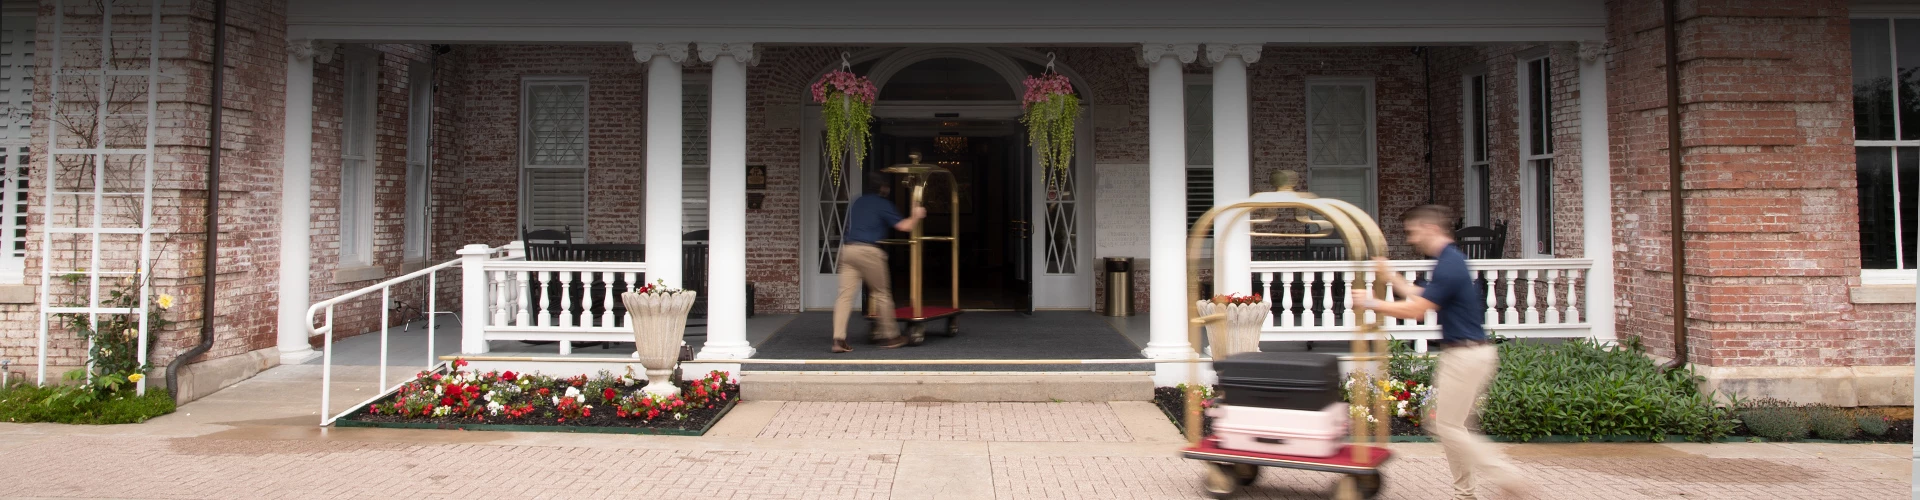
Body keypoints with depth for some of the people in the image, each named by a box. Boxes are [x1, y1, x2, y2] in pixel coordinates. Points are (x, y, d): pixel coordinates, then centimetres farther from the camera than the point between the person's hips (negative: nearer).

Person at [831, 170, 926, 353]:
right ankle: (889, 336, 18)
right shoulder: (882, 204, 1)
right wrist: (917, 216, 18)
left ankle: (839, 339, -12)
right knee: (882, 294, 9)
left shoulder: (857, 203, 21)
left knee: (845, 295, -2)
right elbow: (904, 226, -2)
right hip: (869, 250, -5)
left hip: (848, 248, 6)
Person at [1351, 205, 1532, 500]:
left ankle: (1508, 476, -1)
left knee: (1448, 427, -5)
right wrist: (1390, 276, 21)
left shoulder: (1449, 265, -19)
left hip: (1466, 355, -10)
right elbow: (1421, 297, 22)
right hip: (1460, 352, 10)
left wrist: (1372, 304, -11)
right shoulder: (1449, 260, 13)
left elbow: (1415, 310, -20)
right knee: (1446, 425, 14)